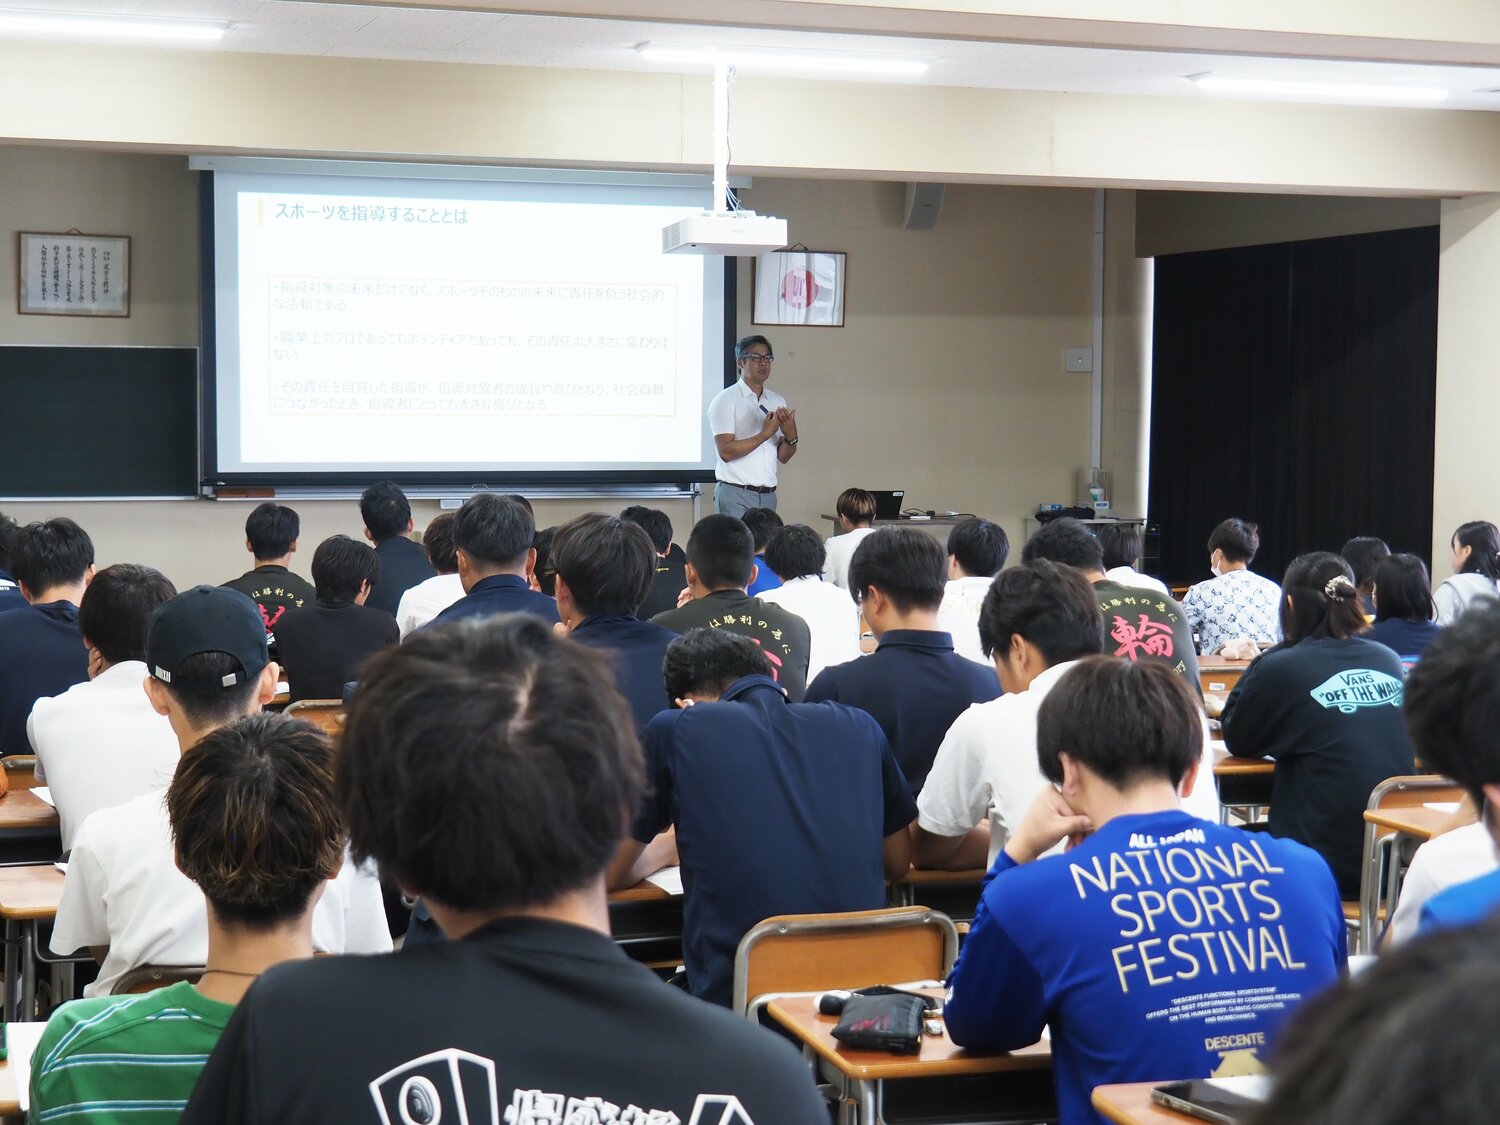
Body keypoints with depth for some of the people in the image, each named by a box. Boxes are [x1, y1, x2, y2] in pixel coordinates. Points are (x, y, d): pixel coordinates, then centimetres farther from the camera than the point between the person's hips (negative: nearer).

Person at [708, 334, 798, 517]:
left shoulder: (778, 402, 13)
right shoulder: (725, 400, -4)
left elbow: (783, 457, 12)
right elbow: (726, 451, -15)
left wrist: (791, 437, -9)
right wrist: (765, 434, -19)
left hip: (768, 495, 5)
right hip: (735, 495, -5)